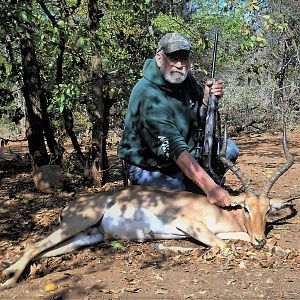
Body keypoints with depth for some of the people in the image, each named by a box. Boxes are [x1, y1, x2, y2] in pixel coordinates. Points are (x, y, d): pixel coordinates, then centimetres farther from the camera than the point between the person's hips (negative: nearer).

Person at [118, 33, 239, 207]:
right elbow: (174, 149, -38)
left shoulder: (186, 79, -4)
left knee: (230, 148, -1)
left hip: (186, 155, 8)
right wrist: (210, 187, -46)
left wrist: (208, 97, -11)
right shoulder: (148, 96, -29)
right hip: (151, 169, -8)